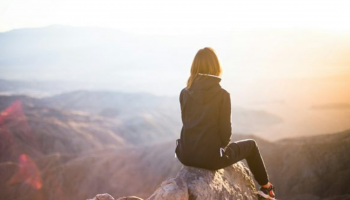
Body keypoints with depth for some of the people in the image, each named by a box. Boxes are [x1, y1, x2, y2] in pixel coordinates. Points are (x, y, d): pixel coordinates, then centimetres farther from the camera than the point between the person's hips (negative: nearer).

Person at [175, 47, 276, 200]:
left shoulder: (184, 93, -1)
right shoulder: (222, 94, -13)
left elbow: (187, 122, 9)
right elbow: (225, 128, -9)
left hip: (186, 154, 4)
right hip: (210, 157, -4)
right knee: (250, 145, 23)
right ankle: (266, 187, 38)